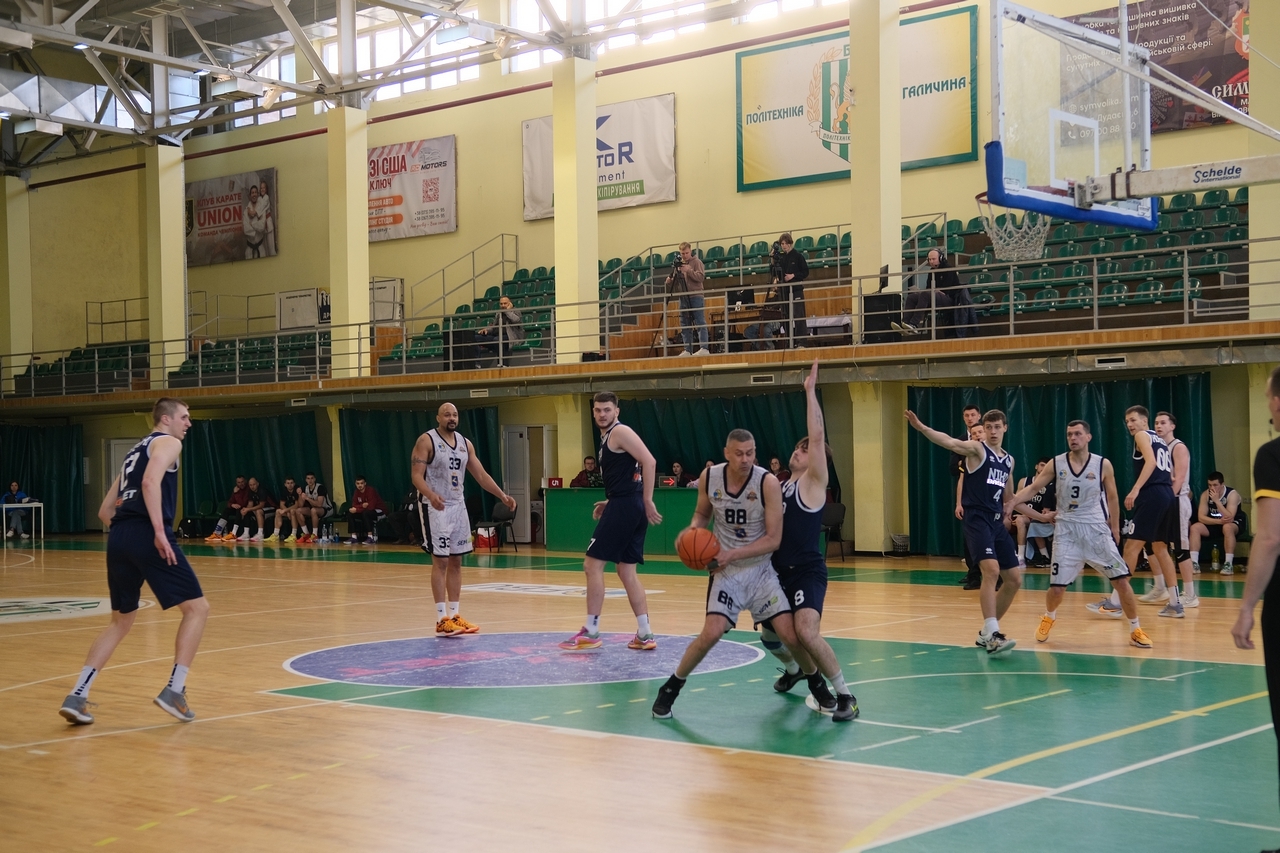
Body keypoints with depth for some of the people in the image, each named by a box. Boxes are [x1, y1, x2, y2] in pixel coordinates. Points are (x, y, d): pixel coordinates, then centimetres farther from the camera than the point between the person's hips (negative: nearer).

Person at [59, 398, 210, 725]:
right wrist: (159, 531, -22)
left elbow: (105, 511, 30)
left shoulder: (136, 451, 30)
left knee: (121, 621, 19)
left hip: (118, 538, 8)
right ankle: (174, 690, -6)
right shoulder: (168, 442, 5)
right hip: (148, 535, -8)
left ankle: (77, 695, 8)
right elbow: (151, 482, -16)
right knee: (197, 608, 3)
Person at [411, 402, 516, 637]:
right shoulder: (426, 441, -9)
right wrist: (431, 495, -35)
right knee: (440, 562, -7)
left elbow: (481, 474, 12)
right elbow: (417, 475, -16)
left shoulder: (465, 443, 10)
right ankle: (441, 620, -6)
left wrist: (503, 496, 2)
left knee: (456, 562, 9)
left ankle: (454, 615, 15)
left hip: (459, 507, 7)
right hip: (438, 507, -7)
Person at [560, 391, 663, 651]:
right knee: (627, 571, 11)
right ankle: (645, 635, 10)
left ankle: (591, 633, -2)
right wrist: (609, 502, 17)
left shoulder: (620, 432, -10)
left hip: (624, 506, -10)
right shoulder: (608, 437, 20)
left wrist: (648, 501, -22)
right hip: (627, 506, 10)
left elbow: (649, 462, -20)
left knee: (593, 564, -5)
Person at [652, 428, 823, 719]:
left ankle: (817, 684, 22)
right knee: (711, 633, -16)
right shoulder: (709, 478, -9)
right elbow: (702, 513, 11)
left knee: (790, 634, -8)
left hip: (761, 569, -1)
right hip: (726, 570, 1)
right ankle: (670, 689, 5)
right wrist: (693, 530, -11)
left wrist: (733, 553, -24)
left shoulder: (768, 482, -19)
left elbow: (773, 539, -17)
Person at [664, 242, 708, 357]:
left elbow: (701, 277, -11)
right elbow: (676, 282, 18)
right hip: (683, 297, 6)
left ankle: (704, 348, -13)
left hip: (696, 296, -6)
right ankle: (688, 350, 8)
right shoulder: (679, 263, 15)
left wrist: (689, 270, -19)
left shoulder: (696, 262, 0)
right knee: (685, 325, 5)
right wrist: (670, 281, -3)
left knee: (700, 322, -9)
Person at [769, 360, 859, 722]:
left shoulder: (813, 483, -7)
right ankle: (796, 670, 52)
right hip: (779, 572, 8)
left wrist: (810, 390, -19)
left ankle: (845, 696, -13)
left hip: (808, 573, -8)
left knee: (806, 633, -26)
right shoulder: (780, 487, 13)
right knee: (769, 634, 20)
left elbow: (818, 436, -20)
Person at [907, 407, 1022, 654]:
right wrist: (921, 427, -40)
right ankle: (991, 636, -25)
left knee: (1014, 580, 8)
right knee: (991, 570, -25)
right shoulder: (977, 449, -5)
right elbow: (950, 442, -24)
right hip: (977, 519, -8)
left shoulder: (1009, 460, 15)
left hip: (997, 522, 8)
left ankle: (987, 632, 22)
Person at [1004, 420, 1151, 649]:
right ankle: (1048, 618, 30)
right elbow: (1034, 488, 1)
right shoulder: (1056, 464, -2)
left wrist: (1115, 529, 10)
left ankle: (1135, 630, 10)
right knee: (1057, 587, -2)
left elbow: (1112, 498, 7)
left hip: (1097, 530, 0)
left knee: (1121, 580, -6)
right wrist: (1013, 500, -17)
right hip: (1066, 531, 0)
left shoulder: (1103, 465, -3)